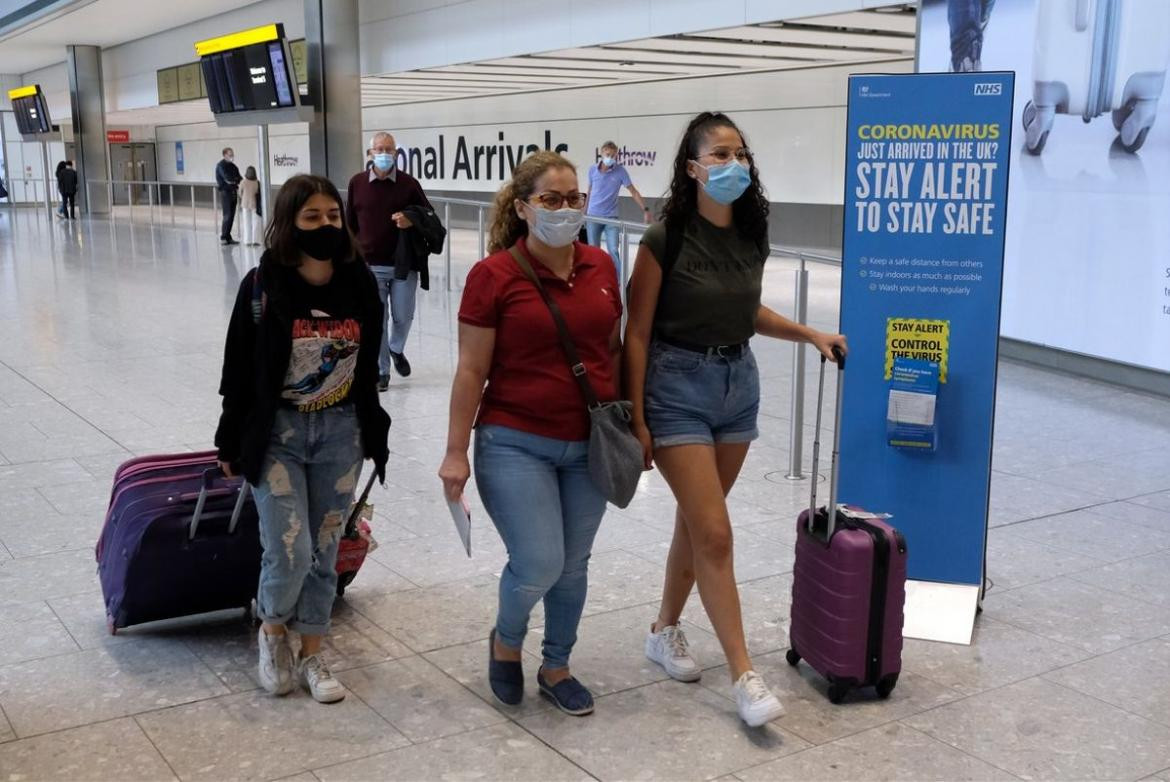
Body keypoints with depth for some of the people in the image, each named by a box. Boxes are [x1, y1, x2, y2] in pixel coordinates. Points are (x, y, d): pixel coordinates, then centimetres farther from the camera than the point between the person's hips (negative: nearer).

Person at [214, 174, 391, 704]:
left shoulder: (360, 283, -1)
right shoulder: (263, 285, -11)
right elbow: (239, 371, -4)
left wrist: (373, 434, 12)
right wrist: (231, 445, 0)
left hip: (340, 432, 3)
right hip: (277, 432, -3)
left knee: (325, 552, 9)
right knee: (289, 551, -7)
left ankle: (311, 656, 26)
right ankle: (272, 631, 24)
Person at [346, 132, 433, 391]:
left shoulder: (409, 183, -2)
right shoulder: (357, 183, 1)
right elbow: (350, 223, 8)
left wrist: (412, 220, -15)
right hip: (369, 265, 0)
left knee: (403, 316, 7)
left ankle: (396, 349, 37)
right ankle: (381, 372, 14)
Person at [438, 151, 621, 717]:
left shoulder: (600, 267, 3)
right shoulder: (494, 276, -10)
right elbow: (471, 371, -8)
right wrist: (456, 452, -8)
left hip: (589, 446, 5)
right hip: (517, 445, -4)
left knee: (573, 567, 13)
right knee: (538, 565, -9)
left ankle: (556, 669, 34)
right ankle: (505, 642, 23)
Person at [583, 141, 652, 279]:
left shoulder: (620, 171, -8)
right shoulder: (592, 169, -2)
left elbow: (633, 191, -5)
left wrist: (645, 210, -12)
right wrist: (584, 211, 16)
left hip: (611, 217, -2)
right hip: (593, 216, 2)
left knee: (613, 251, -9)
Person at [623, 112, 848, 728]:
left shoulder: (751, 237, 3)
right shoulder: (665, 240, -14)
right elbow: (638, 334, -11)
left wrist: (812, 334, 10)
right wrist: (636, 419, -12)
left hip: (739, 384, 6)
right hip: (679, 387, -6)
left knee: (696, 522, 15)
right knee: (714, 534, -8)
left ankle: (665, 632, 34)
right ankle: (744, 676, -1)